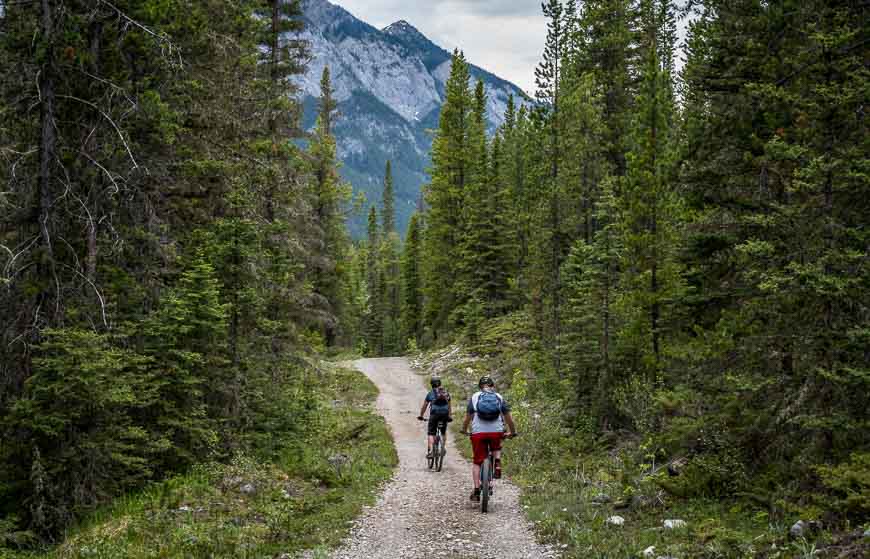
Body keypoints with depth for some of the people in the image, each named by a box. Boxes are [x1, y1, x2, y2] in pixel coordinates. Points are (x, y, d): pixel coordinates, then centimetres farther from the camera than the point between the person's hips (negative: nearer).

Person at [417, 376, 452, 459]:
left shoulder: (430, 393, 11)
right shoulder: (446, 392, 19)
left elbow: (424, 406, 16)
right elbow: (449, 405, 27)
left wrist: (421, 416, 28)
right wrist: (450, 416, 38)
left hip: (434, 413, -3)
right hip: (445, 414, 3)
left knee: (431, 433, 2)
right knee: (443, 432, 23)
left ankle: (430, 451, -11)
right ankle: (443, 448, 16)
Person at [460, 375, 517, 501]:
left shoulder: (474, 397, 9)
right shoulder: (499, 397, 11)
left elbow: (468, 417, 8)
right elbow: (508, 417, 10)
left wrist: (464, 430, 23)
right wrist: (513, 432, 22)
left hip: (478, 432, -1)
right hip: (496, 431, 1)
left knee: (477, 462, 8)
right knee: (496, 449, 32)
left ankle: (476, 490, 1)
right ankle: (497, 463, 2)